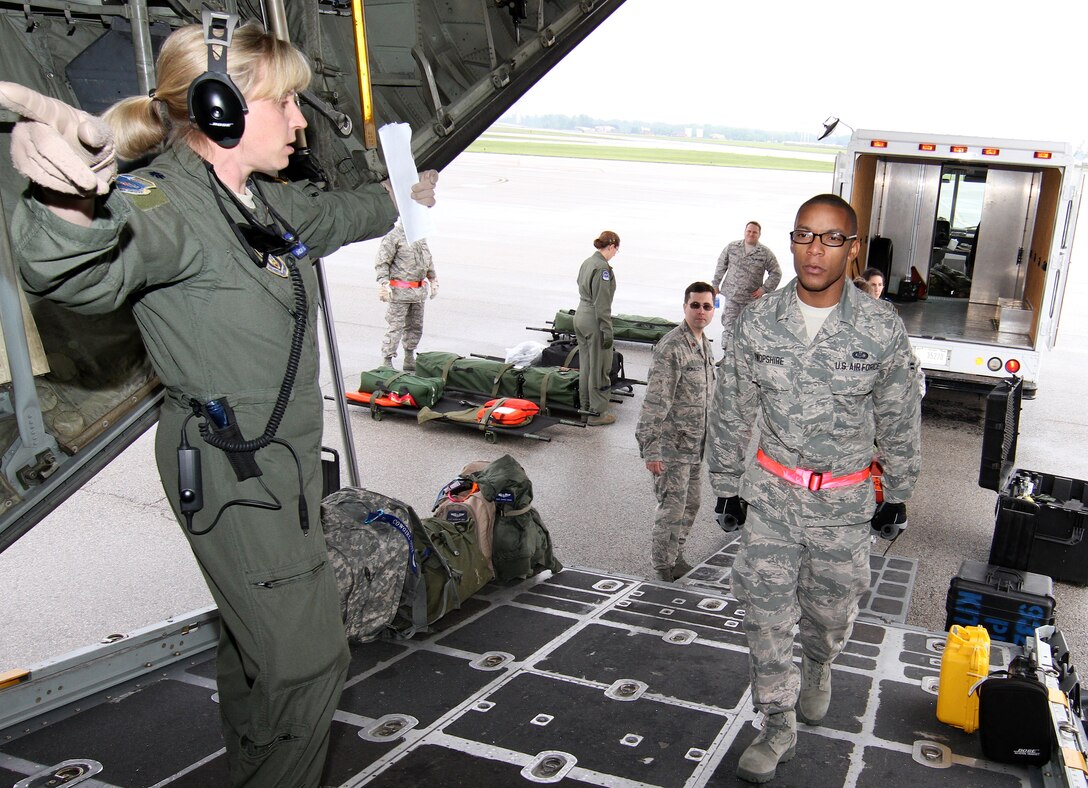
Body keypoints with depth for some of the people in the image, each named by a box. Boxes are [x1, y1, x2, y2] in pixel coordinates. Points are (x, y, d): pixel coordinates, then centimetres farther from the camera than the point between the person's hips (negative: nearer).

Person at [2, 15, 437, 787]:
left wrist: (399, 200, 46)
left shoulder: (262, 200, 6)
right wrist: (68, 199, -69)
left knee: (258, 633, 24)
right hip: (229, 470, -9)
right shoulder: (165, 205, -23)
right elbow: (81, 271, -46)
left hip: (281, 455, 9)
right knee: (306, 660, -3)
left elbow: (331, 214, 29)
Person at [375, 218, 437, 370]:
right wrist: (383, 283, -18)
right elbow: (382, 262, -11)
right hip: (400, 290, -8)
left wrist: (433, 280, 28)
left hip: (419, 290, 8)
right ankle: (387, 361, 2)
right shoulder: (394, 235, -11)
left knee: (416, 326, 14)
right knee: (396, 327, -6)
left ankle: (409, 360, 26)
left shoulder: (421, 235, 13)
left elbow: (428, 259, 26)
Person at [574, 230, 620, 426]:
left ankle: (585, 407, 28)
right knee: (599, 368, 1)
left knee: (585, 365, 17)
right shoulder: (603, 268, -18)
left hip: (580, 316, 9)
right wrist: (607, 331, -16)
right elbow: (601, 303, -20)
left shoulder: (587, 262, 9)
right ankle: (597, 413, 8)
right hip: (594, 321, -9)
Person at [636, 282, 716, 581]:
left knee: (691, 503, 17)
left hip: (695, 444, 9)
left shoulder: (703, 344, 9)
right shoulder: (671, 348, -20)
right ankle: (663, 566, 17)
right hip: (673, 444, -9)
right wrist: (651, 450, -25)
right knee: (672, 506, 0)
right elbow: (655, 401, -23)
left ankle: (675, 556, 33)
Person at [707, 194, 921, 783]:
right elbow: (730, 411, 4)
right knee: (766, 611, 2)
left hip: (844, 501, 0)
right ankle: (779, 727, 20)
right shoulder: (758, 323, -6)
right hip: (771, 492, 1)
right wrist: (727, 486, 7)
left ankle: (818, 666, 49)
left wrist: (897, 495, 8)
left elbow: (899, 420, 2)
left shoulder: (882, 329, -10)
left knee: (831, 608, 15)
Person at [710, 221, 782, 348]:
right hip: (731, 295, 0)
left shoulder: (766, 253, -2)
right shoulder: (732, 247, 3)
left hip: (751, 298, 0)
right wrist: (715, 284, 11)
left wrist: (764, 289, -4)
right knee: (729, 324, -5)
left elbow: (776, 273, 3)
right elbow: (721, 265, 12)